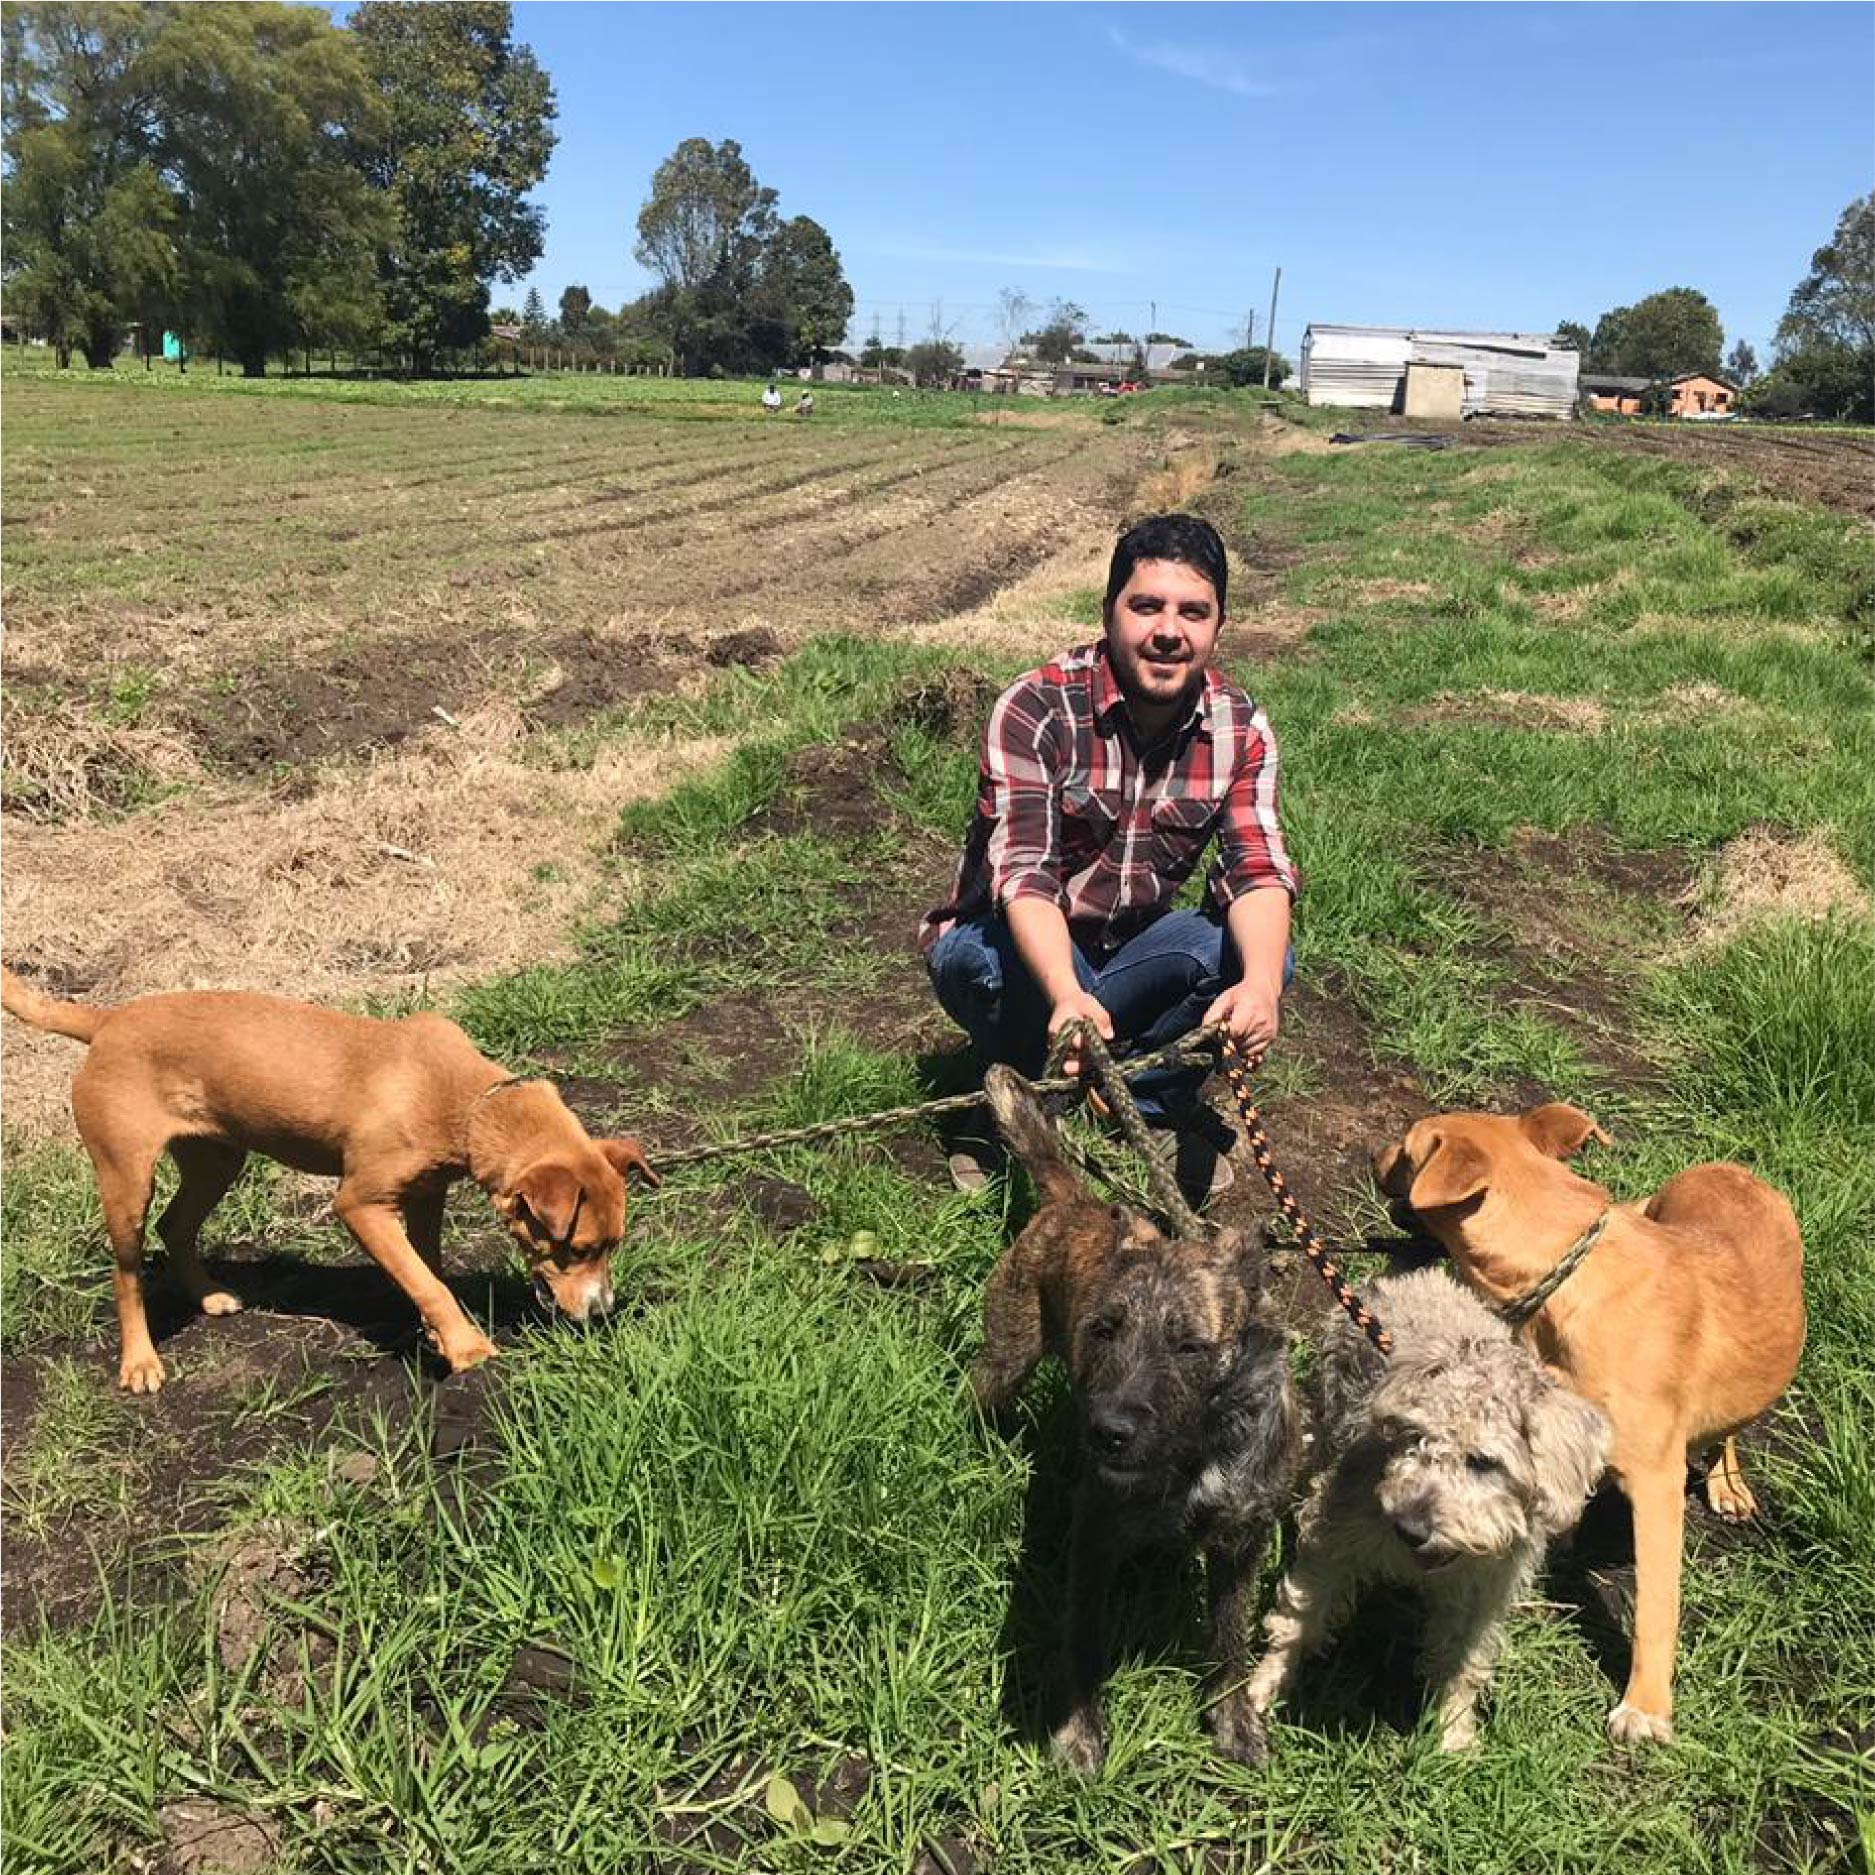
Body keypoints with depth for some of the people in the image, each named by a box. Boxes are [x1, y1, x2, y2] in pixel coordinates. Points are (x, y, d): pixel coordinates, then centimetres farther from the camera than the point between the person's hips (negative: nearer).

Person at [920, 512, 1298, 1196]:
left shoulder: (1240, 728, -10)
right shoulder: (1035, 709, -23)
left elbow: (1258, 870, -19)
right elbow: (1023, 873, -33)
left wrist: (1260, 984, -42)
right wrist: (1067, 994, -53)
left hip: (1133, 946, 3)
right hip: (1017, 942, -3)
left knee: (1255, 952, -24)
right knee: (984, 960, -37)